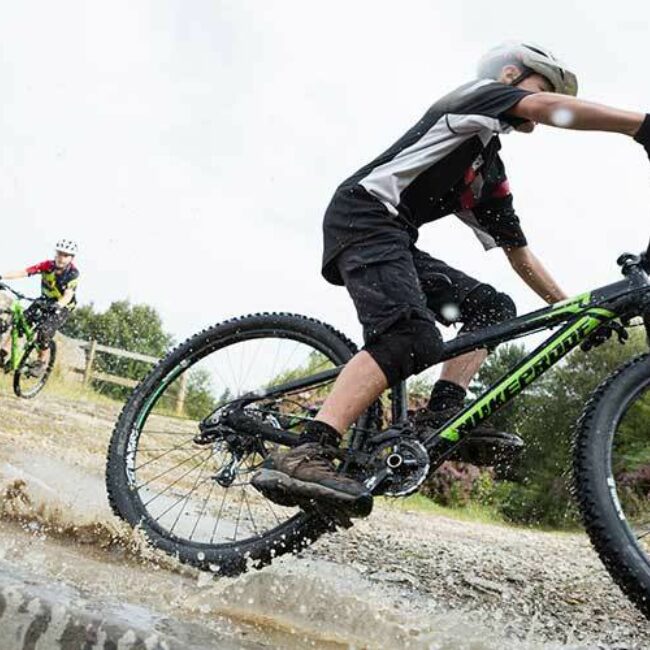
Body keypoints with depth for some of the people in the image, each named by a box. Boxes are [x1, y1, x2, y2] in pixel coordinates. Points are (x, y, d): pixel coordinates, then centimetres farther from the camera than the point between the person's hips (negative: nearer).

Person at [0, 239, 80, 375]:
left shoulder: (73, 273, -22)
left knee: (44, 332, -22)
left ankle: (42, 362, 1)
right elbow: (23, 272, -24)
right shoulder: (48, 265, -15)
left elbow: (68, 296, -35)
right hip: (45, 301, 4)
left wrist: (56, 305, -55)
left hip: (62, 307, -4)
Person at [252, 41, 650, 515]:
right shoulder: (479, 94, 5)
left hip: (394, 239, 10)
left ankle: (441, 416, -10)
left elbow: (517, 250, 28)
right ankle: (302, 458, -41)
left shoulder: (491, 174, 27)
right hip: (363, 215, -10)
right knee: (412, 337, -30)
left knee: (493, 307, 6)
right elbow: (545, 108, -16)